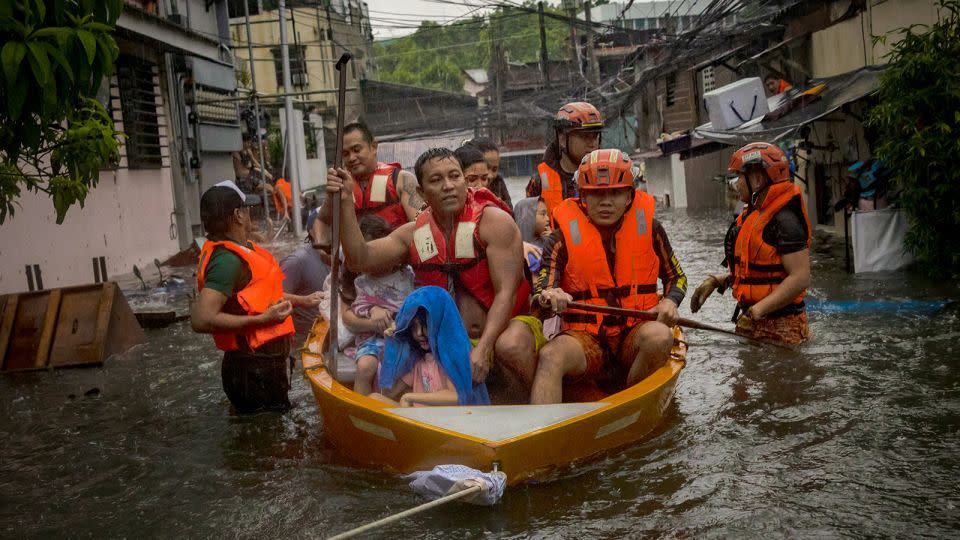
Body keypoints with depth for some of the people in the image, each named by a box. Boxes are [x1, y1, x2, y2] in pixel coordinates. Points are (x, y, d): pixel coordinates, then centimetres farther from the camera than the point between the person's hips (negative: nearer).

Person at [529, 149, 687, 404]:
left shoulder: (648, 228, 5)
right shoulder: (564, 237, -1)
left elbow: (676, 277, 19)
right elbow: (541, 295, -10)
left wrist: (669, 302, -3)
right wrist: (548, 299, -34)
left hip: (635, 335, 2)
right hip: (585, 339, -1)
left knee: (659, 335, -33)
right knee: (551, 355, -33)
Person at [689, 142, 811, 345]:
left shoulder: (784, 220, -16)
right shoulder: (751, 216, 14)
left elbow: (801, 278, -22)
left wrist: (759, 310, -26)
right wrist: (717, 281, 11)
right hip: (751, 324, 9)